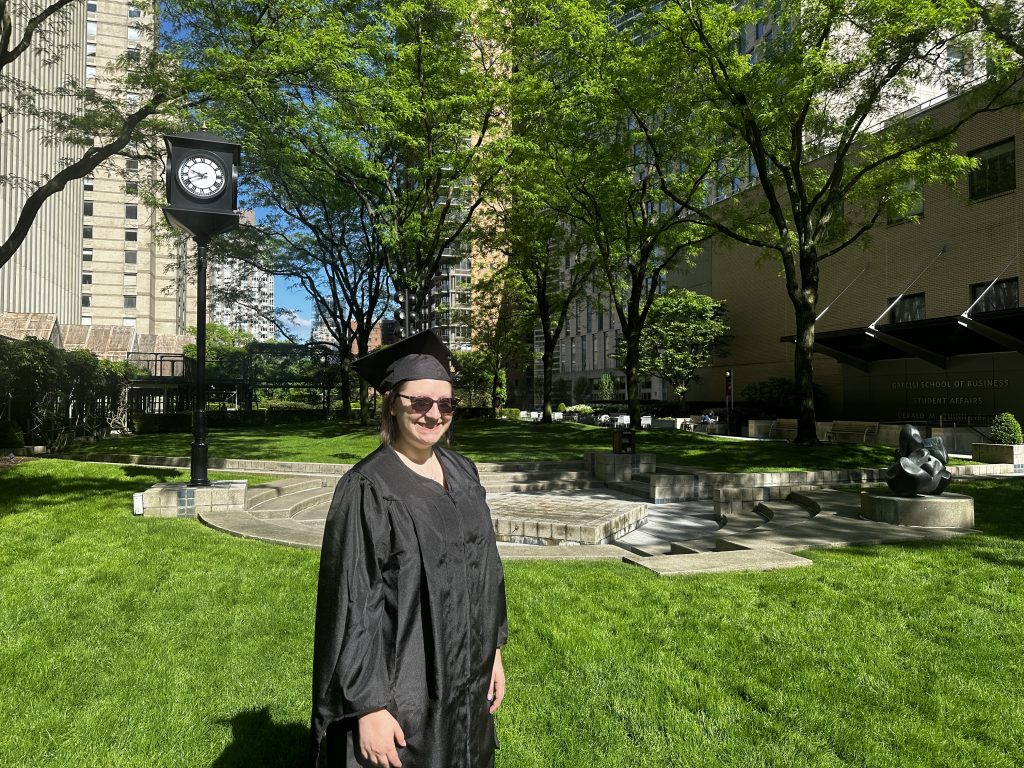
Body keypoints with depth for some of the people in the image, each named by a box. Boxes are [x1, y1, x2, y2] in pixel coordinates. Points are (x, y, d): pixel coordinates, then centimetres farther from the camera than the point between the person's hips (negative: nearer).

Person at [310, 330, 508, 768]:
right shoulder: (367, 490, -18)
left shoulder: (461, 473, 2)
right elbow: (351, 606, -18)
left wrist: (493, 650, 9)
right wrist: (370, 708, -18)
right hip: (400, 686, -6)